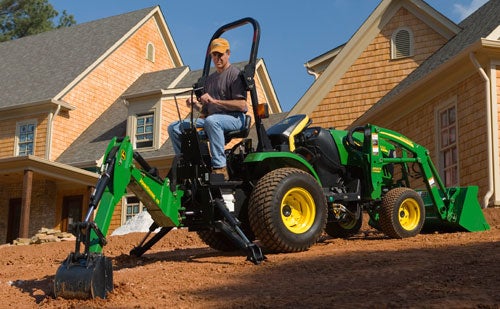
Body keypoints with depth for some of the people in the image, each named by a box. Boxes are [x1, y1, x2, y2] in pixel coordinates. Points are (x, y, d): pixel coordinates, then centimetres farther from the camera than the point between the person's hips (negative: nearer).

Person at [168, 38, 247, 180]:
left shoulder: (234, 74, -1)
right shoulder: (210, 79, 24)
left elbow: (241, 105, -14)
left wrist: (214, 100, -19)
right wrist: (195, 104, 1)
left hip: (235, 118, -8)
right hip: (211, 118, 8)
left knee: (211, 120, -42)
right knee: (174, 127, -3)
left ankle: (220, 168, -42)